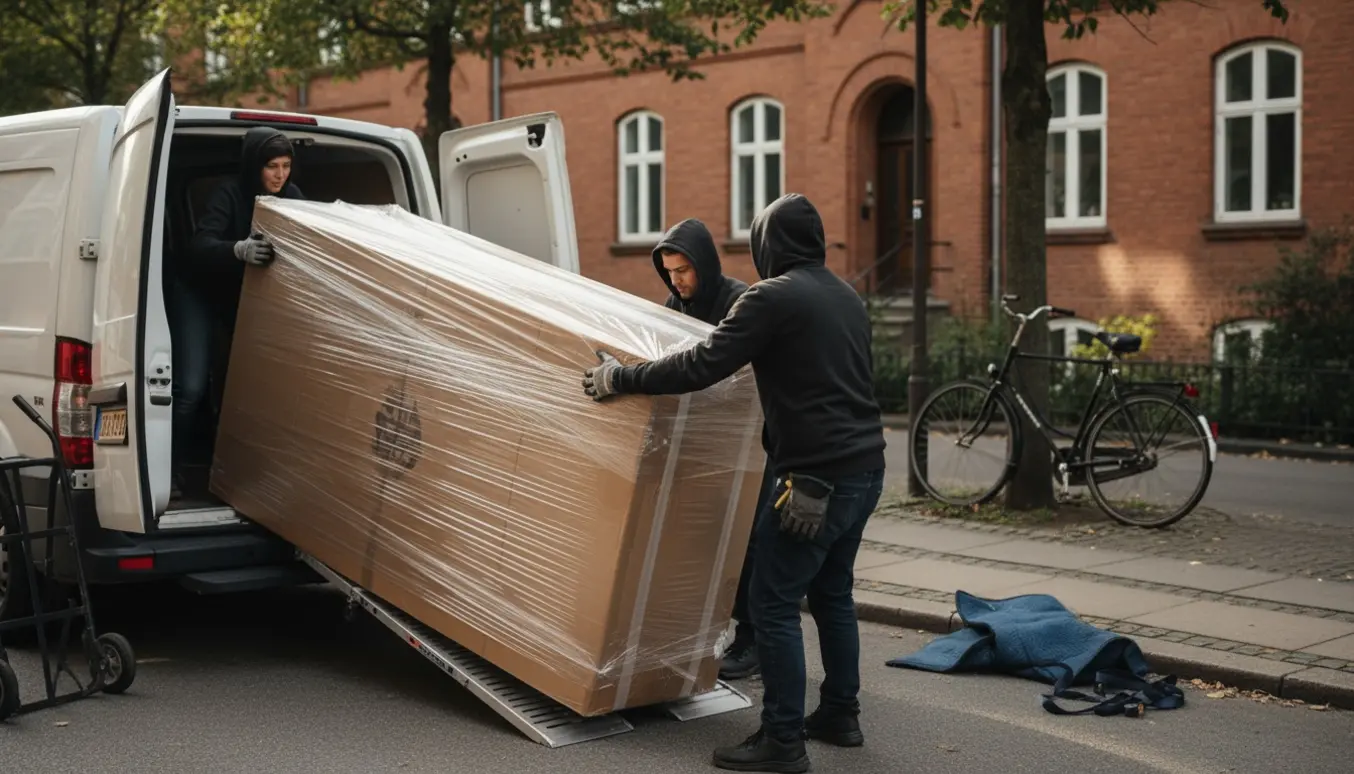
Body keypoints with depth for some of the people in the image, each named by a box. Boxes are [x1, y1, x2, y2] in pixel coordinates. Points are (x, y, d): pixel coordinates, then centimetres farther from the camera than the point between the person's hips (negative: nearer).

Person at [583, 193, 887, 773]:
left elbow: (702, 366, -15)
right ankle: (840, 715, 28)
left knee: (774, 605, -3)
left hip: (817, 476, -9)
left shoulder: (773, 297, -11)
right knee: (832, 594, 20)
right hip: (865, 467, 9)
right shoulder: (846, 298, 15)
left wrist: (621, 378, -6)